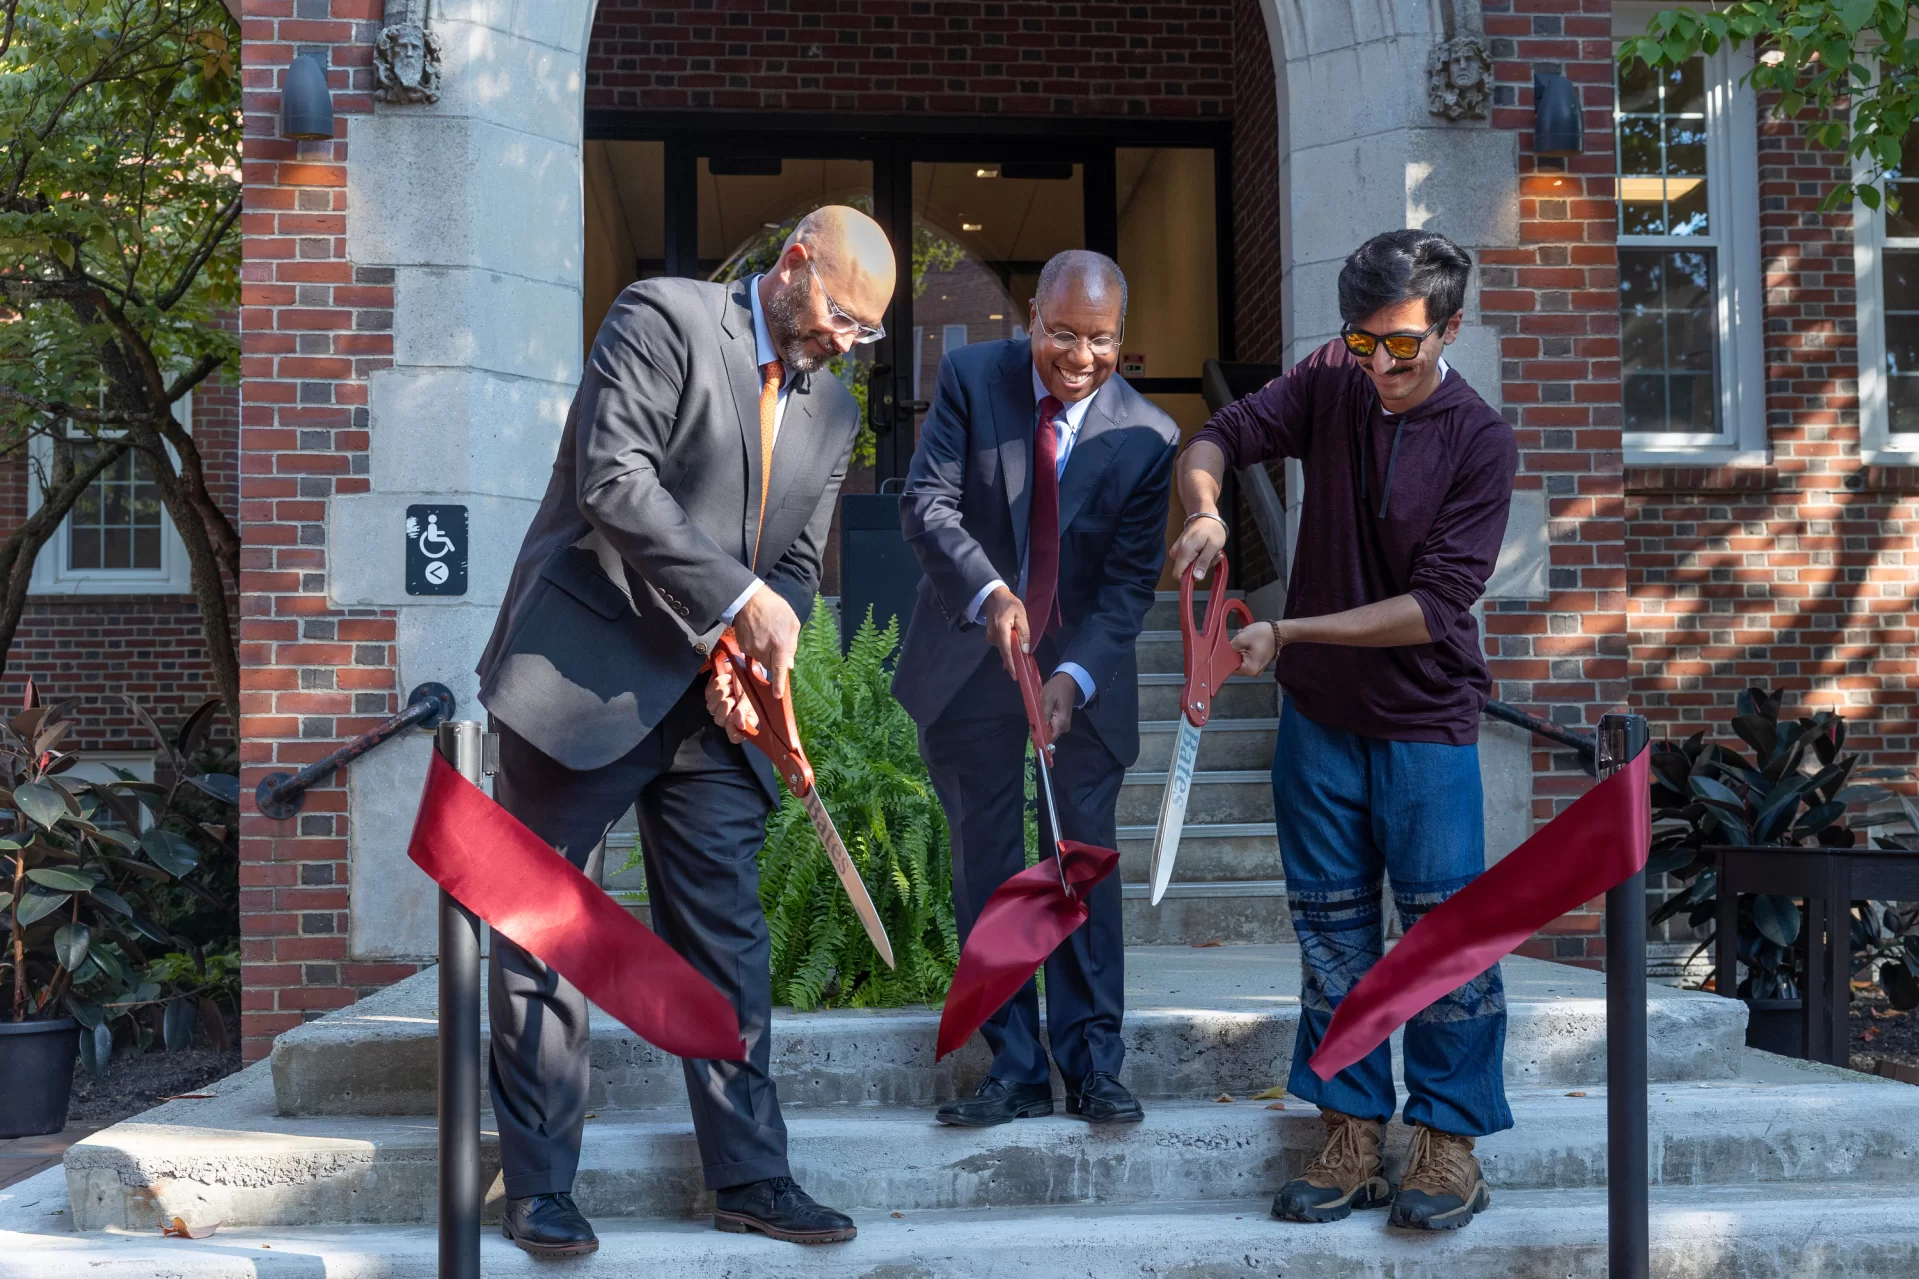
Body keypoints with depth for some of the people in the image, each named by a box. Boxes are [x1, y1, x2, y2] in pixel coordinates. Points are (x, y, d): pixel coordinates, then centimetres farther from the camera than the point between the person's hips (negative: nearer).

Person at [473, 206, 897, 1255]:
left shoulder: (831, 412, 15)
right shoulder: (663, 319, -6)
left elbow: (798, 566, 16)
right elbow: (614, 480, -17)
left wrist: (752, 660, -4)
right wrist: (737, 598, -19)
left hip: (709, 705, 6)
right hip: (586, 676, -6)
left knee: (727, 936, 6)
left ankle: (748, 1176, 14)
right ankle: (538, 1188, 10)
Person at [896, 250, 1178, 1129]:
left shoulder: (1147, 436, -9)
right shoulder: (970, 379, -7)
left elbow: (1132, 579, -9)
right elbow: (927, 502, -13)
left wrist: (1075, 675, -23)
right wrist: (989, 593, -30)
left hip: (1083, 668, -1)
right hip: (969, 658, 1)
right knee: (986, 864, 4)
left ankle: (1093, 1068, 10)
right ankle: (1015, 1071, 11)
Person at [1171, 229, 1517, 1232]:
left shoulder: (1479, 442, -11)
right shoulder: (1329, 384, 0)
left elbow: (1434, 606, -17)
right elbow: (1216, 440, -1)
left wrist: (1287, 633, -21)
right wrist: (1203, 506, -25)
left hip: (1425, 725, -4)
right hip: (1319, 715, 4)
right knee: (1331, 934, 8)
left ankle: (1448, 1142, 10)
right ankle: (1351, 1138, 18)